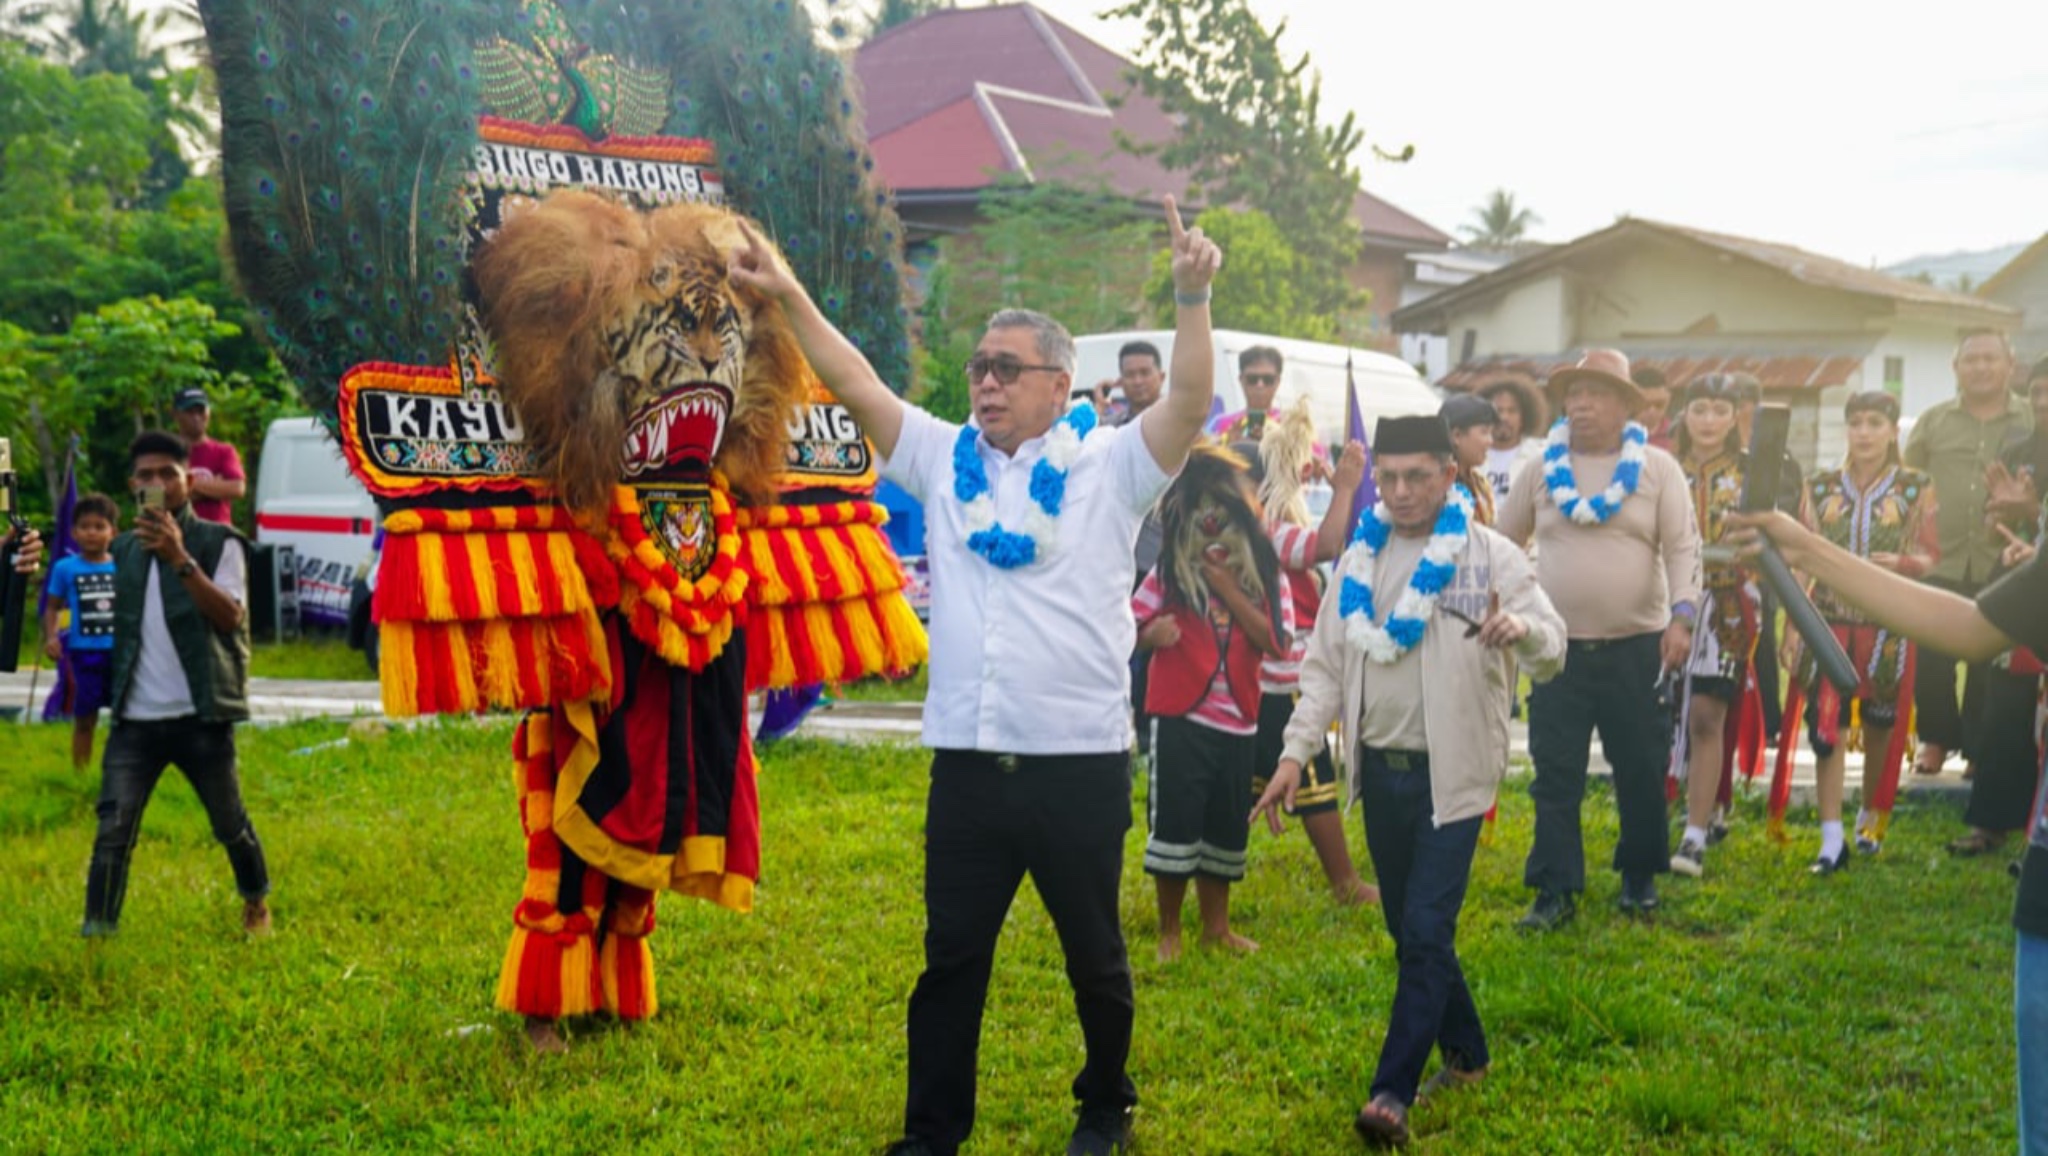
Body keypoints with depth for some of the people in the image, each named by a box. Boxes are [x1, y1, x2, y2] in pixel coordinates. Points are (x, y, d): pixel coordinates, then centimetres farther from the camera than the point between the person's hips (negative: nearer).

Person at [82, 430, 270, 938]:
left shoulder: (217, 542, -3)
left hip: (199, 715, -3)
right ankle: (96, 932, -6)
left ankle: (256, 904, 35)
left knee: (229, 825, 11)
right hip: (135, 719, 3)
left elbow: (229, 615, -17)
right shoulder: (124, 549, 12)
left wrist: (181, 559, -27)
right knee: (113, 828, -8)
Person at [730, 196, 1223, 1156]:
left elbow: (1190, 405, -14)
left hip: (1082, 765, -2)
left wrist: (1193, 299, -27)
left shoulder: (1109, 469, 0)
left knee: (1094, 957, 14)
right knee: (951, 959, 9)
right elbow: (857, 385, 3)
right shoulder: (944, 459, 9)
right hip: (966, 765, 2)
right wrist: (790, 298, -7)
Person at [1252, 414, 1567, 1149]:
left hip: (1452, 772, -5)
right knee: (1408, 930, 14)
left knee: (1426, 932, -10)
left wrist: (1522, 629, -37)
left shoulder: (1491, 556, -7)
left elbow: (1553, 649, -13)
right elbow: (1325, 664, 10)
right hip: (1380, 768, 5)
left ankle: (1393, 1093, -7)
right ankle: (1466, 1054, 32)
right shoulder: (1359, 560, 7)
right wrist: (1296, 752, 1)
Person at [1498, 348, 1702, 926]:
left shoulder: (1657, 468, 1)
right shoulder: (1541, 470, 6)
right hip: (1558, 646, 1)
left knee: (1641, 769, 8)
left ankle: (1640, 875, 25)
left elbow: (1683, 547, -4)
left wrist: (1680, 616, -15)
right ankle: (1556, 890, 5)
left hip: (1636, 646, -1)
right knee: (1555, 774, 0)